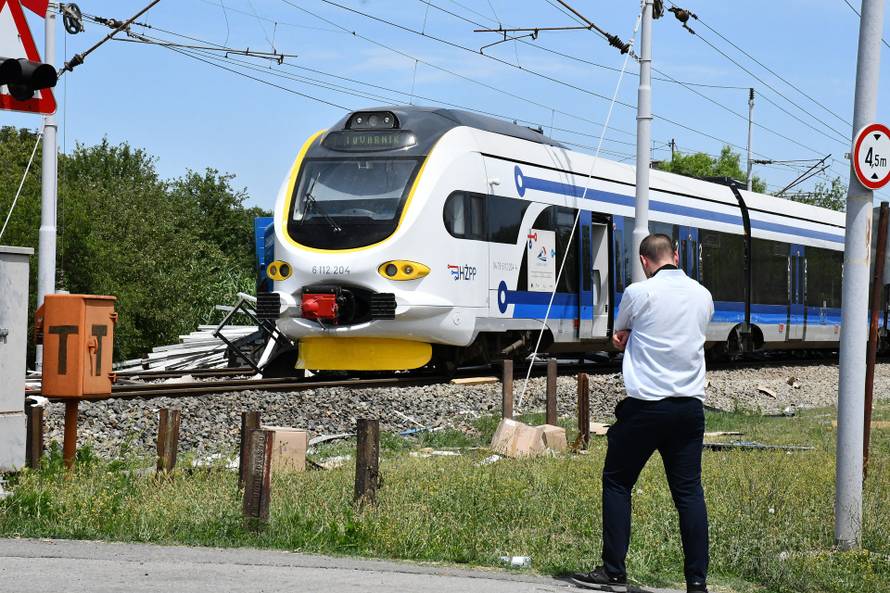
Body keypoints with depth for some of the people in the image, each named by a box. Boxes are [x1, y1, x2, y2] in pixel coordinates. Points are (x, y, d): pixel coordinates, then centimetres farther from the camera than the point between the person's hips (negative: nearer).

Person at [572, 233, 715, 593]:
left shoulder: (639, 293, -7)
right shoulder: (703, 296, 8)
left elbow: (619, 340, 10)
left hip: (645, 405, -4)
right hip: (690, 406, 4)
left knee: (616, 482, 9)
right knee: (689, 490, 6)